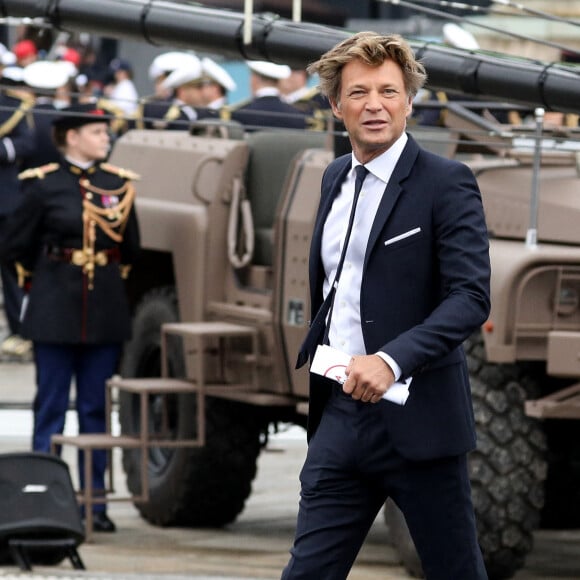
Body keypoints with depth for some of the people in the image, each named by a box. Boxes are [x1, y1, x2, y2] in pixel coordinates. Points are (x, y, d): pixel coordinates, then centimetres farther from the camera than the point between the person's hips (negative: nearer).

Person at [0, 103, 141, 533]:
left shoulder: (118, 185, 7)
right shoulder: (44, 185, -4)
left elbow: (131, 250, 16)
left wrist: (106, 273, 9)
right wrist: (54, 270, 9)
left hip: (105, 312, 3)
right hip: (56, 312, -3)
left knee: (96, 409, 7)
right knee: (51, 408, 1)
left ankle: (95, 502, 11)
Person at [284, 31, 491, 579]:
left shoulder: (446, 183, -9)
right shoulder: (336, 177, 12)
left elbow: (470, 297, -18)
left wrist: (393, 359, -30)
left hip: (418, 415, -6)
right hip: (342, 412, 6)